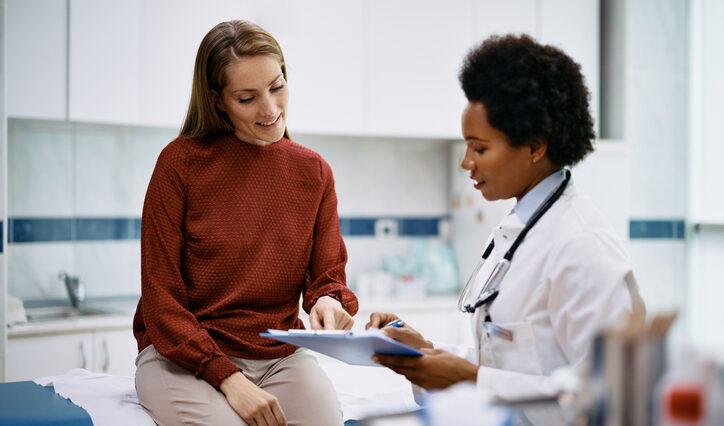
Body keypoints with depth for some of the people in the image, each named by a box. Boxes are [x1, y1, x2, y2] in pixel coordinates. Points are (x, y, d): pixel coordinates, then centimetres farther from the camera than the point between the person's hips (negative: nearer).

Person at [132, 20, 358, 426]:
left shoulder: (314, 172, 5)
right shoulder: (181, 162, -6)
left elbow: (328, 275, 9)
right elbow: (160, 299, -7)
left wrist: (329, 301, -17)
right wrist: (228, 378, -18)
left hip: (281, 356, 3)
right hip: (183, 356, -3)